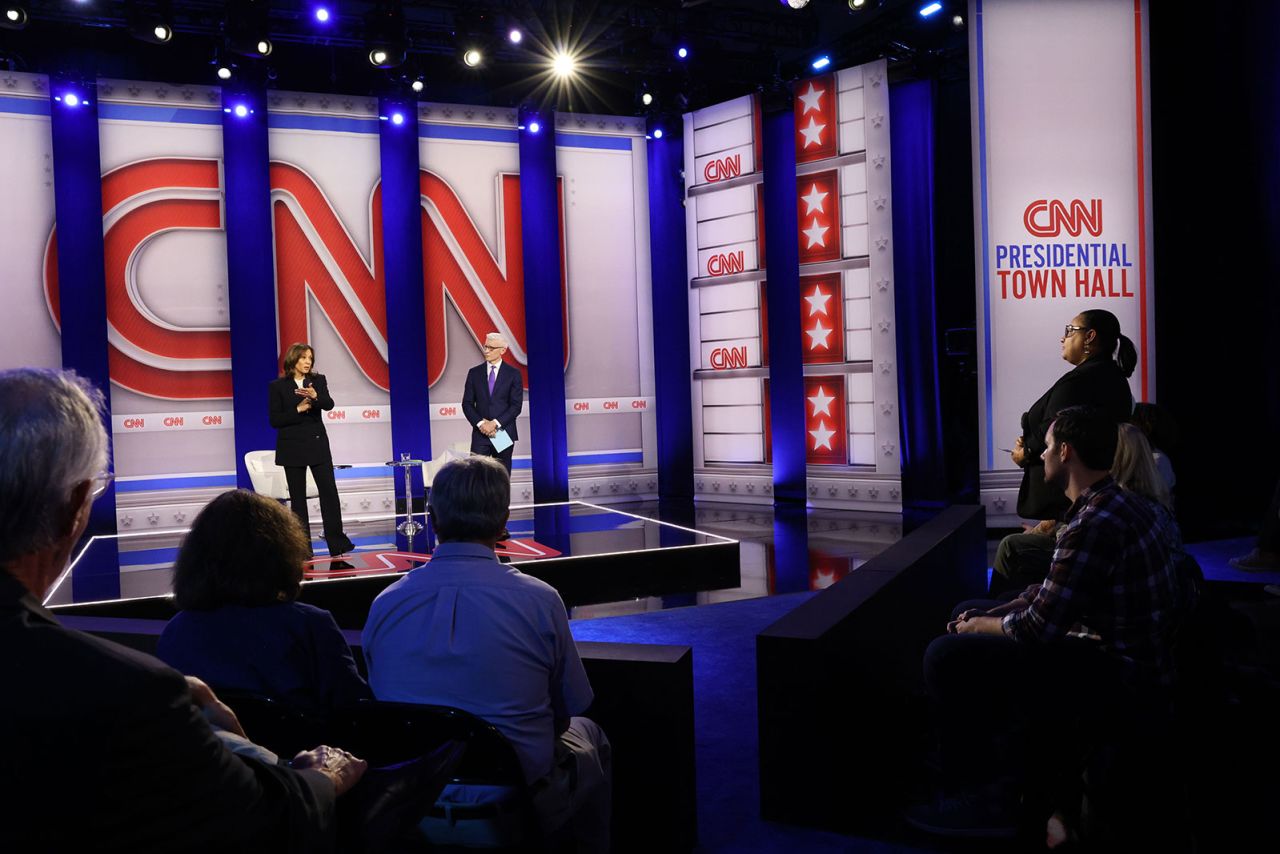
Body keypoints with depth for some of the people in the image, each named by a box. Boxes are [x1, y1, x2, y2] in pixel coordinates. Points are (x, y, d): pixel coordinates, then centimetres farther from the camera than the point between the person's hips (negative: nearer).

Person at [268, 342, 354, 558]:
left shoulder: (318, 380, 4)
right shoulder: (278, 386, -2)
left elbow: (329, 404, -13)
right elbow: (274, 420, -5)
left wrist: (316, 396, -33)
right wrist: (298, 410, -16)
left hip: (318, 444, 1)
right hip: (292, 448, -1)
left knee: (329, 491, -6)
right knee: (298, 498, 5)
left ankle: (337, 542, -2)